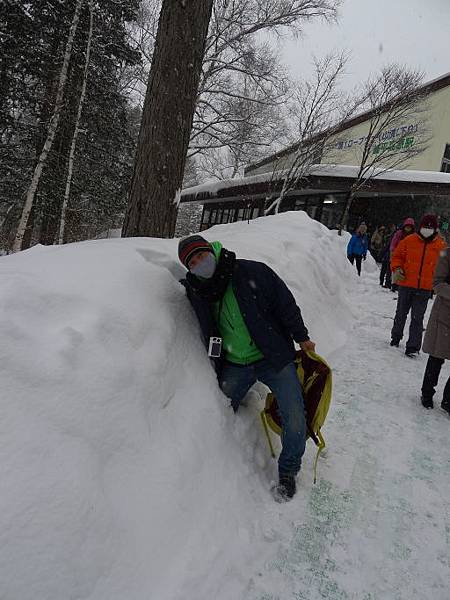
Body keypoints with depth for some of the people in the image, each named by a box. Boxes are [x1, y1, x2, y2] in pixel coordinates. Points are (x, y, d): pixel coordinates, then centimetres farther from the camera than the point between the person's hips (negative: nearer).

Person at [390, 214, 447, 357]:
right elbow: (397, 256, 8)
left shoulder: (441, 246, 2)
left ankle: (413, 346, 4)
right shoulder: (409, 240, -1)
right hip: (406, 284, 1)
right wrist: (397, 268, -10)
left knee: (417, 318, -1)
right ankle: (396, 337, 36)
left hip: (425, 288, -1)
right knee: (401, 314, 16)